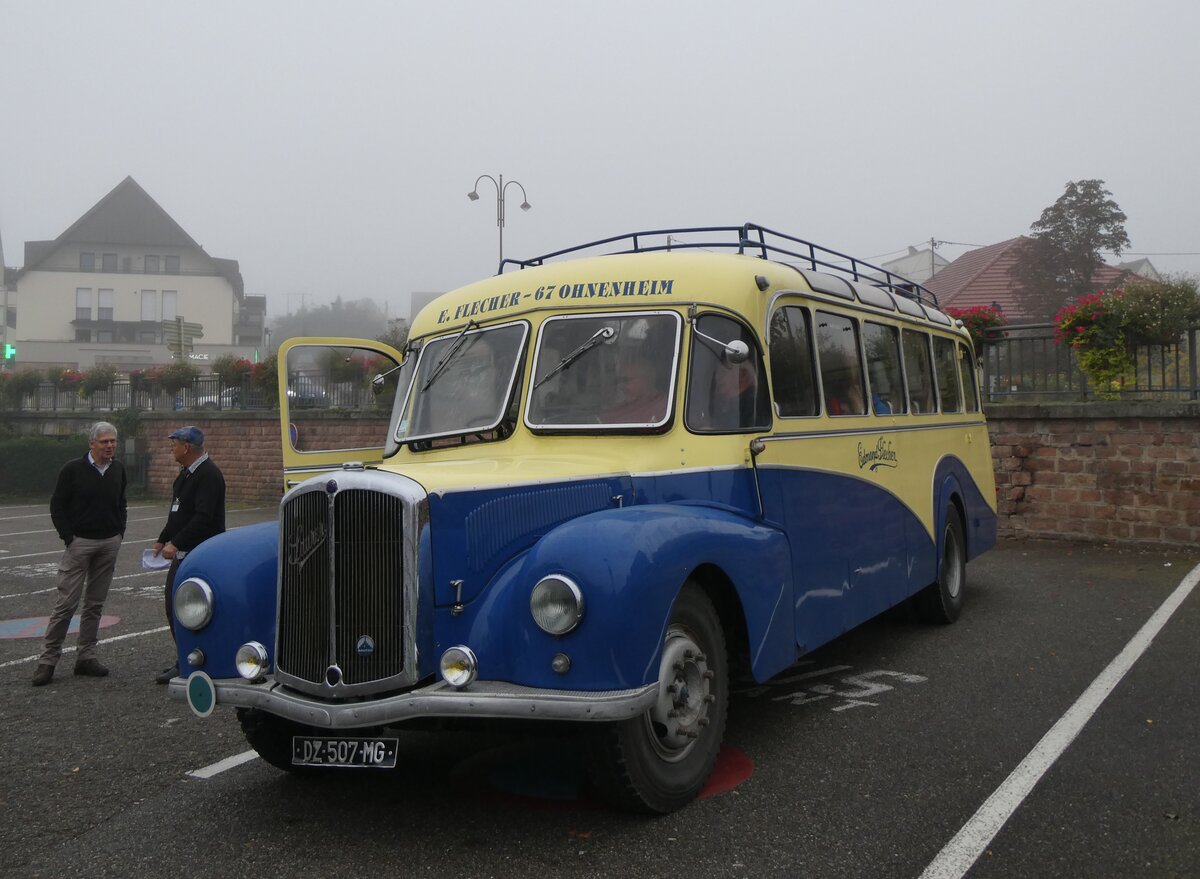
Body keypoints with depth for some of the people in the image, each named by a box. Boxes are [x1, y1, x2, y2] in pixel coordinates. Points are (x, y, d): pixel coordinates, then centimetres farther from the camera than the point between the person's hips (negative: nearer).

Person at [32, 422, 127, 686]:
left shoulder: (118, 470, 7)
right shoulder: (73, 470, -6)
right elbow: (57, 506, -3)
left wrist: (119, 532, 9)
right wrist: (69, 537, -8)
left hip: (109, 544, 5)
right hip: (80, 543, -5)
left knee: (95, 604, 8)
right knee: (66, 603, -6)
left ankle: (86, 657, 15)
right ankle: (48, 660, 1)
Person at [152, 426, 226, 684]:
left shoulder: (208, 474, -17)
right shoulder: (186, 473, 15)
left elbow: (203, 518, -25)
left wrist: (175, 544, -26)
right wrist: (163, 540, 19)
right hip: (183, 554, 10)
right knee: (173, 605, 13)